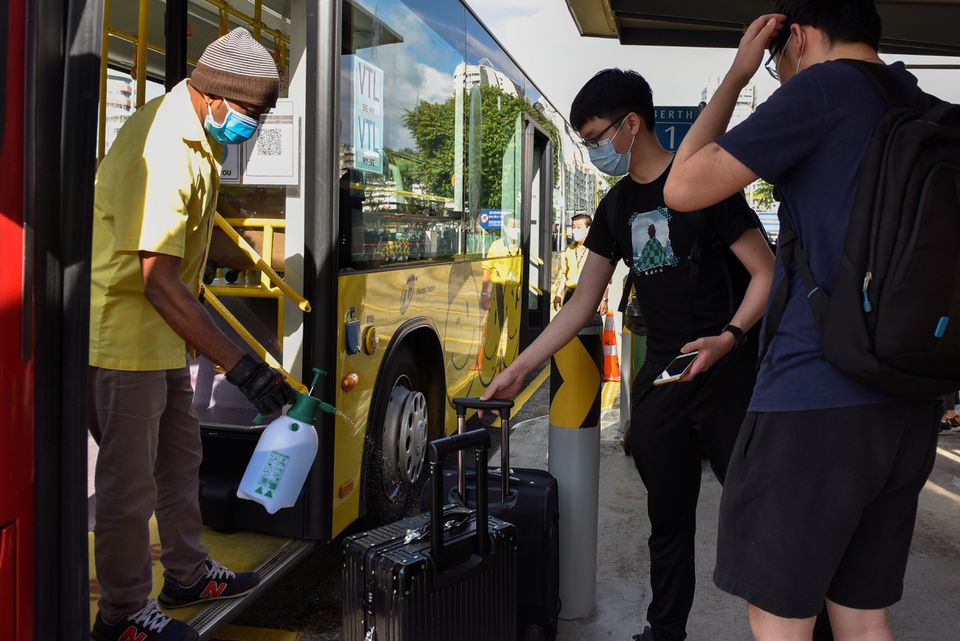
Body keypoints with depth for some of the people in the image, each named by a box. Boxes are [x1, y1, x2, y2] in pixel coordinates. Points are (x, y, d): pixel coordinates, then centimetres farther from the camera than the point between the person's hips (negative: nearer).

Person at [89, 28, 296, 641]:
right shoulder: (162, 153, -28)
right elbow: (159, 282, -34)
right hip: (125, 329, -10)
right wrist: (242, 367, -36)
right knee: (130, 477, 0)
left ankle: (188, 574, 37)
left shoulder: (198, 136, 4)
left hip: (165, 327, 10)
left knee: (181, 453, 20)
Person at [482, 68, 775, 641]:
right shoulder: (616, 207, 13)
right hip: (659, 380, 6)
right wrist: (518, 370, 9)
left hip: (728, 375, -5)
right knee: (668, 522, 11)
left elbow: (767, 272, -7)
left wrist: (729, 337, -24)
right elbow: (582, 304, 14)